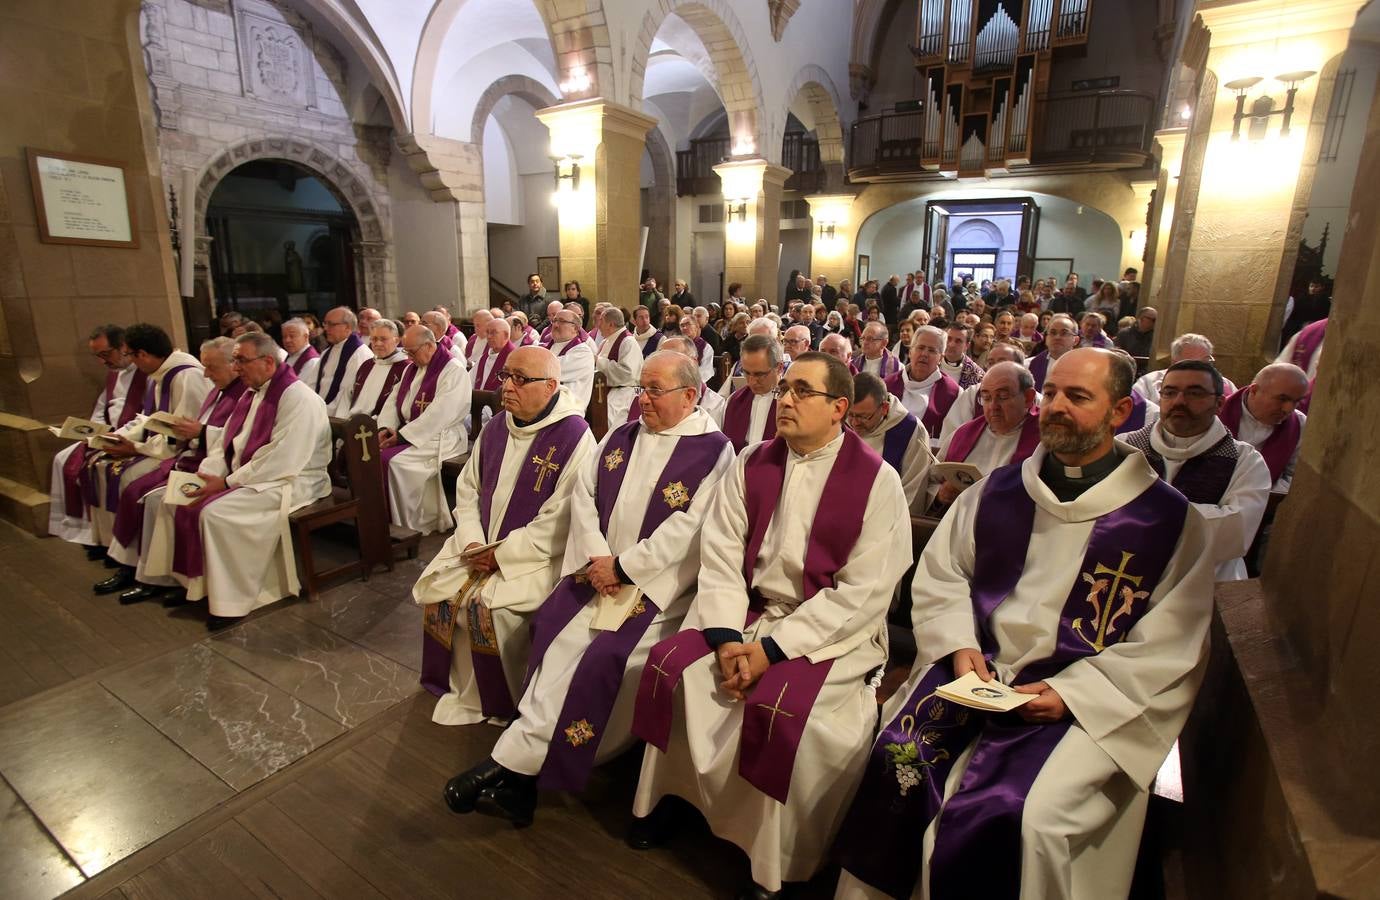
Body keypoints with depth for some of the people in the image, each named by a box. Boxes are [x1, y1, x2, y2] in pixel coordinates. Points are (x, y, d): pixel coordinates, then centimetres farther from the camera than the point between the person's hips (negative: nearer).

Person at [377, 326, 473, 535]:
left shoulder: (454, 371, -13)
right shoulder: (411, 368, 16)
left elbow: (438, 416, -21)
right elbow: (394, 400, 16)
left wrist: (402, 435, -19)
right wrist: (385, 427, -3)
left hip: (440, 437, -8)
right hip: (408, 433, 8)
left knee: (394, 460, -26)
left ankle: (407, 526, -11)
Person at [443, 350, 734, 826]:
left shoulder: (714, 451, -7)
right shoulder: (622, 436, 12)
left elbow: (689, 529, -15)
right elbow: (583, 493, 7)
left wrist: (623, 567, -15)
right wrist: (596, 557, -8)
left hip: (658, 582, -5)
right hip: (601, 570, 5)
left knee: (605, 656, -21)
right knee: (553, 631, -16)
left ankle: (512, 762, -6)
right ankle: (519, 768, -6)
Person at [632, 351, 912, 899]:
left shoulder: (877, 481, -10)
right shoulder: (751, 465, 2)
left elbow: (864, 592, -14)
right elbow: (720, 557, -1)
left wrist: (772, 649, -18)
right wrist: (727, 638, -15)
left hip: (833, 630, -4)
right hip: (750, 612, 5)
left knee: (780, 704, -27)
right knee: (671, 663, -13)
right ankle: (667, 793, 14)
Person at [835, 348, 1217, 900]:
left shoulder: (1169, 520, 0)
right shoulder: (998, 491, 9)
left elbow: (1169, 646, -2)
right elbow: (939, 574, 10)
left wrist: (1071, 693, -12)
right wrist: (959, 645, -6)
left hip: (1087, 701, -2)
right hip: (981, 667, 3)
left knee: (1026, 817, -26)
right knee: (897, 761, -18)